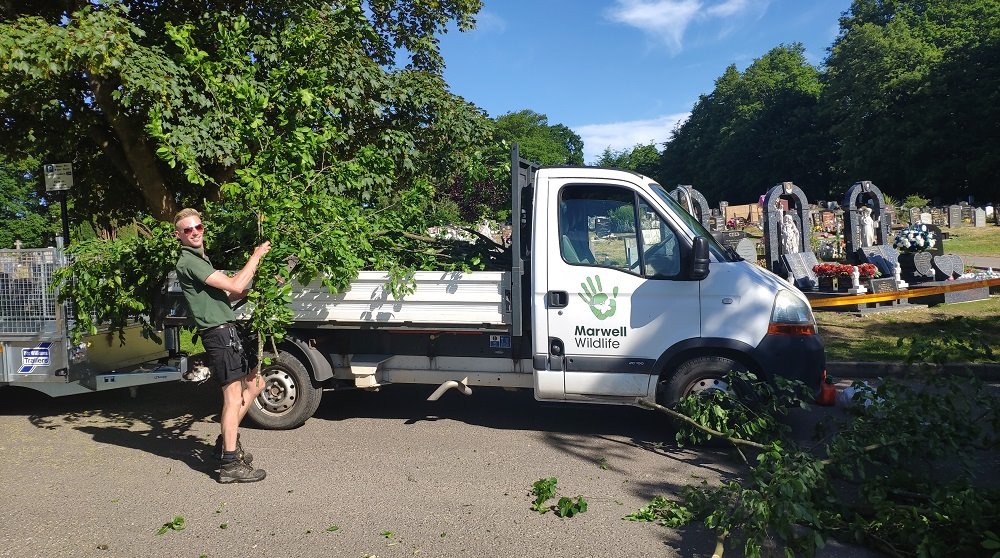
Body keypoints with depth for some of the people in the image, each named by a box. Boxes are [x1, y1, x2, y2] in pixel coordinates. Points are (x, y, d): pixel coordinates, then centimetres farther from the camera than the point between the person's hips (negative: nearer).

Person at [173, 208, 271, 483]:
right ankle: (230, 464, -3)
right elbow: (235, 286, -19)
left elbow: (226, 294, 20)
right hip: (218, 333, -10)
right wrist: (256, 256, -9)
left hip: (228, 331, 10)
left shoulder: (200, 260, 21)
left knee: (255, 383, 17)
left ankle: (227, 440, 24)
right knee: (234, 397, -8)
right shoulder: (188, 262, -13)